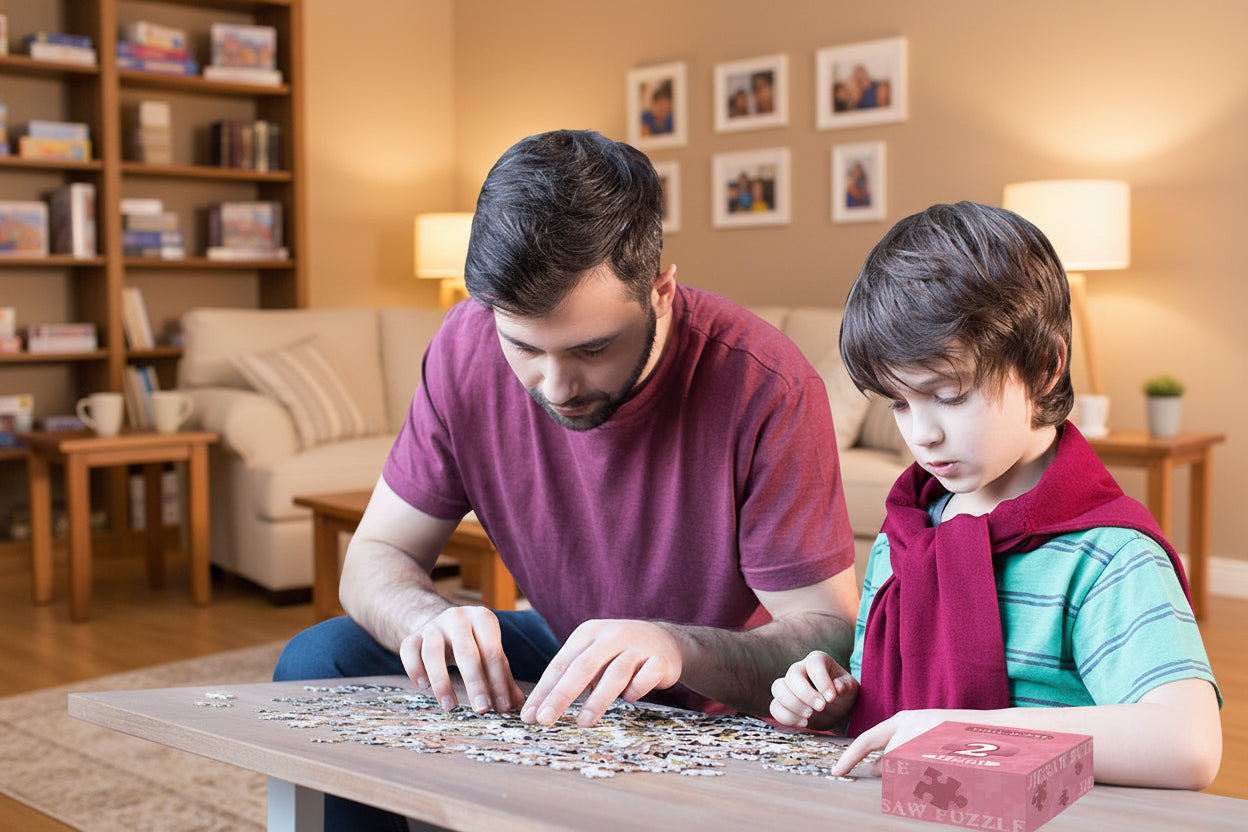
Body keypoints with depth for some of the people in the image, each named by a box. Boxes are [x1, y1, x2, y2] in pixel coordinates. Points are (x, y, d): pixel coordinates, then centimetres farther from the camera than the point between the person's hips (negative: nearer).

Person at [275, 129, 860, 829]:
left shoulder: (767, 389, -29)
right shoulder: (469, 345, -15)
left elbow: (834, 641, -25)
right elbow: (378, 556, -7)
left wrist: (678, 648, -45)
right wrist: (432, 619, -31)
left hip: (724, 712, -4)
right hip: (563, 663, 5)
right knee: (318, 664, -9)